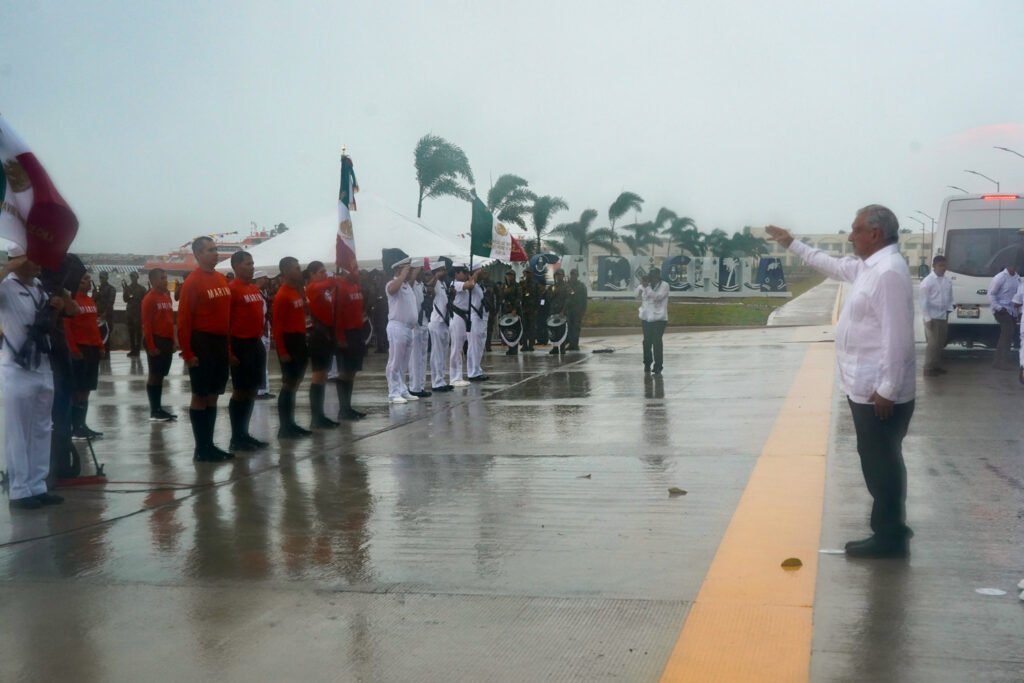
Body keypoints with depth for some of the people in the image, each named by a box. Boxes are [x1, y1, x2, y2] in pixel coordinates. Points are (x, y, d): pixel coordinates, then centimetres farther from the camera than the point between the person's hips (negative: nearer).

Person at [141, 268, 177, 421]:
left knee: (161, 375, 10)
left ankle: (158, 407, 16)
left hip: (167, 340, 8)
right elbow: (146, 324, -14)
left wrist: (172, 341, 14)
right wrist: (151, 346, -18)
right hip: (156, 340, -8)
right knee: (155, 375, -4)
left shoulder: (167, 296, 14)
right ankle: (154, 411, 0)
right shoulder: (149, 298, -11)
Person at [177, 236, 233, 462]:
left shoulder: (221, 279, 12)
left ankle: (210, 444, 19)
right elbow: (184, 319, -12)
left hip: (221, 344, 7)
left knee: (213, 396, 11)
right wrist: (188, 353, -15)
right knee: (200, 396, -1)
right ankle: (201, 449, 5)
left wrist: (229, 347, 13)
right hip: (202, 344, -7)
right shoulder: (192, 282, -10)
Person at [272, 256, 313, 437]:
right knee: (289, 384, -5)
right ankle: (284, 428, 0)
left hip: (300, 342, 9)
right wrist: (282, 352, -18)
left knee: (295, 383, 12)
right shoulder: (282, 296, -14)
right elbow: (277, 325, -16)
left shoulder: (297, 292, 13)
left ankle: (290, 424, 20)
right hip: (289, 342, -9)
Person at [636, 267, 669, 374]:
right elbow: (639, 297, 14)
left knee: (657, 343, -9)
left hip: (659, 318, -5)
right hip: (646, 318, 5)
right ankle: (647, 363, 21)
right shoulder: (648, 285, 7)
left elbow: (657, 297, -19)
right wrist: (641, 286, -3)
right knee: (647, 342, 8)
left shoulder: (664, 285, -6)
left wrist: (646, 287, -23)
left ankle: (658, 366, -2)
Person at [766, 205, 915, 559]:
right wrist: (792, 244, 38)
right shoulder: (868, 265, 12)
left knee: (881, 463, -1)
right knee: (879, 462, 17)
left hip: (879, 392, -10)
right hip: (866, 388, 10)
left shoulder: (889, 272, -19)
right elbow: (832, 265, 33)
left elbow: (896, 336, -24)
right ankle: (891, 529, 27)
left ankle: (889, 537, 8)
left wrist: (887, 389, -24)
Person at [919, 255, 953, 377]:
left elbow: (950, 298, 17)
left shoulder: (948, 281, 8)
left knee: (940, 343, 12)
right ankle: (929, 369, 0)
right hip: (932, 317, -6)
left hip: (943, 317, 6)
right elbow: (924, 302, -12)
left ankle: (937, 366, 23)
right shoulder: (928, 281, -11)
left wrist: (948, 310, 6)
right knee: (933, 343, -7)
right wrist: (928, 318, -14)